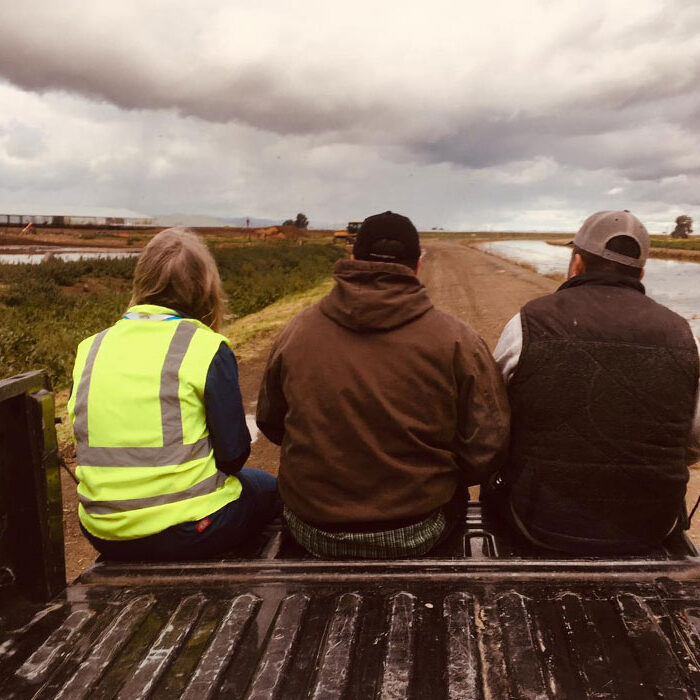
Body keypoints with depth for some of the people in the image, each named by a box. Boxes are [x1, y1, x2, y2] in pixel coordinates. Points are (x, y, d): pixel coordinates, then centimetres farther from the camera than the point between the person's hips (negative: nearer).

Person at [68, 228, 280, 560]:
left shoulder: (90, 350, 2)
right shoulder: (207, 349, -13)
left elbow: (94, 444, 8)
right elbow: (233, 451, -11)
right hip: (189, 531, -5)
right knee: (267, 489, 25)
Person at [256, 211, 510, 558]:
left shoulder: (297, 331, -6)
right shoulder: (456, 341, -12)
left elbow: (270, 423, 7)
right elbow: (485, 450, -11)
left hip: (312, 532, 2)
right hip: (414, 536, -1)